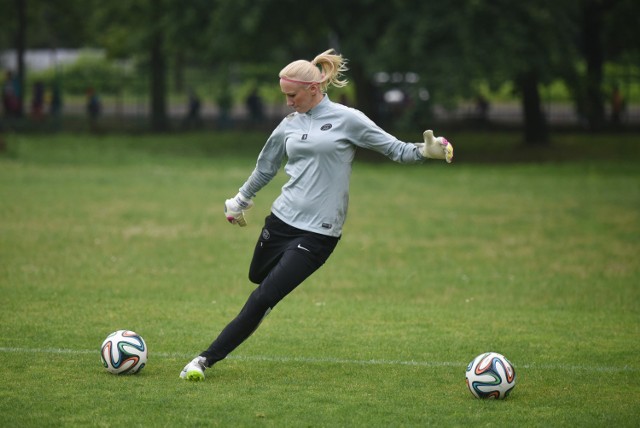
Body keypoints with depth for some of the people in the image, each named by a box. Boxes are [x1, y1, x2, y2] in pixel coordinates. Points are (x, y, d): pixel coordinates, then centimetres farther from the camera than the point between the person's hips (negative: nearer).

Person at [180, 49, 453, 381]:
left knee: (262, 299, -9)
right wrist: (240, 201, 36)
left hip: (318, 233, -5)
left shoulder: (347, 120, -5)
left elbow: (394, 149, -3)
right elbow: (265, 168, 25)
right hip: (281, 219, 5)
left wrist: (425, 150, -21)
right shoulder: (289, 126, 10)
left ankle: (207, 359, -4)